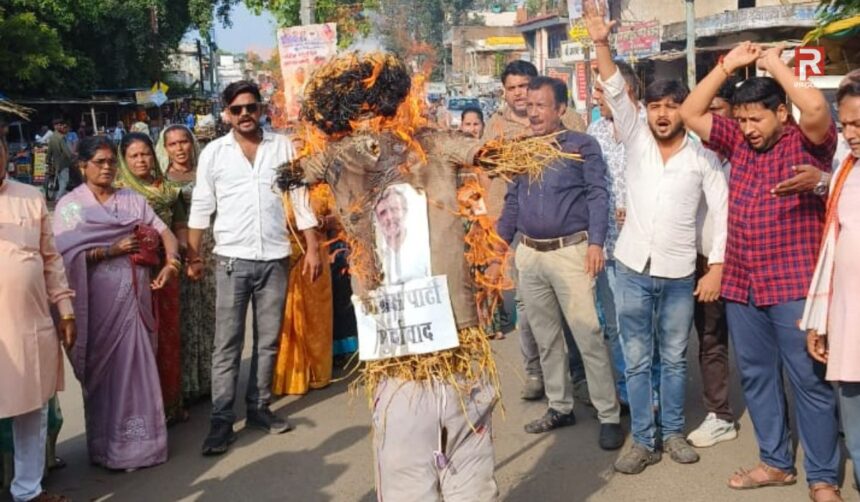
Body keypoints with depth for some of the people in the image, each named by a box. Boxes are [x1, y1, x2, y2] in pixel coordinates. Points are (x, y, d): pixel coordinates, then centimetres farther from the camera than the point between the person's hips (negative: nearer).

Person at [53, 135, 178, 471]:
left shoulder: (133, 200, 12)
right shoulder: (69, 205, 3)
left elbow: (164, 233, 5)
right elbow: (65, 253, -9)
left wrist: (171, 263, -14)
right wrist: (113, 250, -15)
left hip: (134, 295, 3)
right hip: (99, 299, -3)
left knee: (137, 366, 6)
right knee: (104, 370, 4)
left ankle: (137, 441, 17)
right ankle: (107, 447, 16)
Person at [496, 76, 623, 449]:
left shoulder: (583, 146, 0)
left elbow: (597, 195, -7)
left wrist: (595, 242, -18)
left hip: (570, 251, -5)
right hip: (528, 254, 5)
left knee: (588, 334, -6)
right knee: (545, 336, 12)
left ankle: (609, 416, 3)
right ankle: (560, 407, 25)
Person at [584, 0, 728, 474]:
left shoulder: (703, 157, -2)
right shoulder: (636, 141, 1)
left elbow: (723, 215, -2)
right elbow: (615, 92, -10)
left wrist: (716, 269, -8)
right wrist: (601, 42, -22)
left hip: (679, 273, -1)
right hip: (633, 269, 1)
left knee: (674, 359, 12)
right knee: (637, 361, 7)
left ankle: (673, 433, 28)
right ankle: (643, 440, 18)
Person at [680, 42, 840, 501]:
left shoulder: (807, 143, -4)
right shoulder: (739, 143, 11)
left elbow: (817, 108, -25)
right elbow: (691, 115, 10)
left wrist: (775, 64, -11)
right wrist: (728, 66, 3)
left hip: (793, 286, -6)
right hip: (741, 285, 6)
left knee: (809, 381, 1)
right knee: (756, 376, 14)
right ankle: (776, 462, 28)